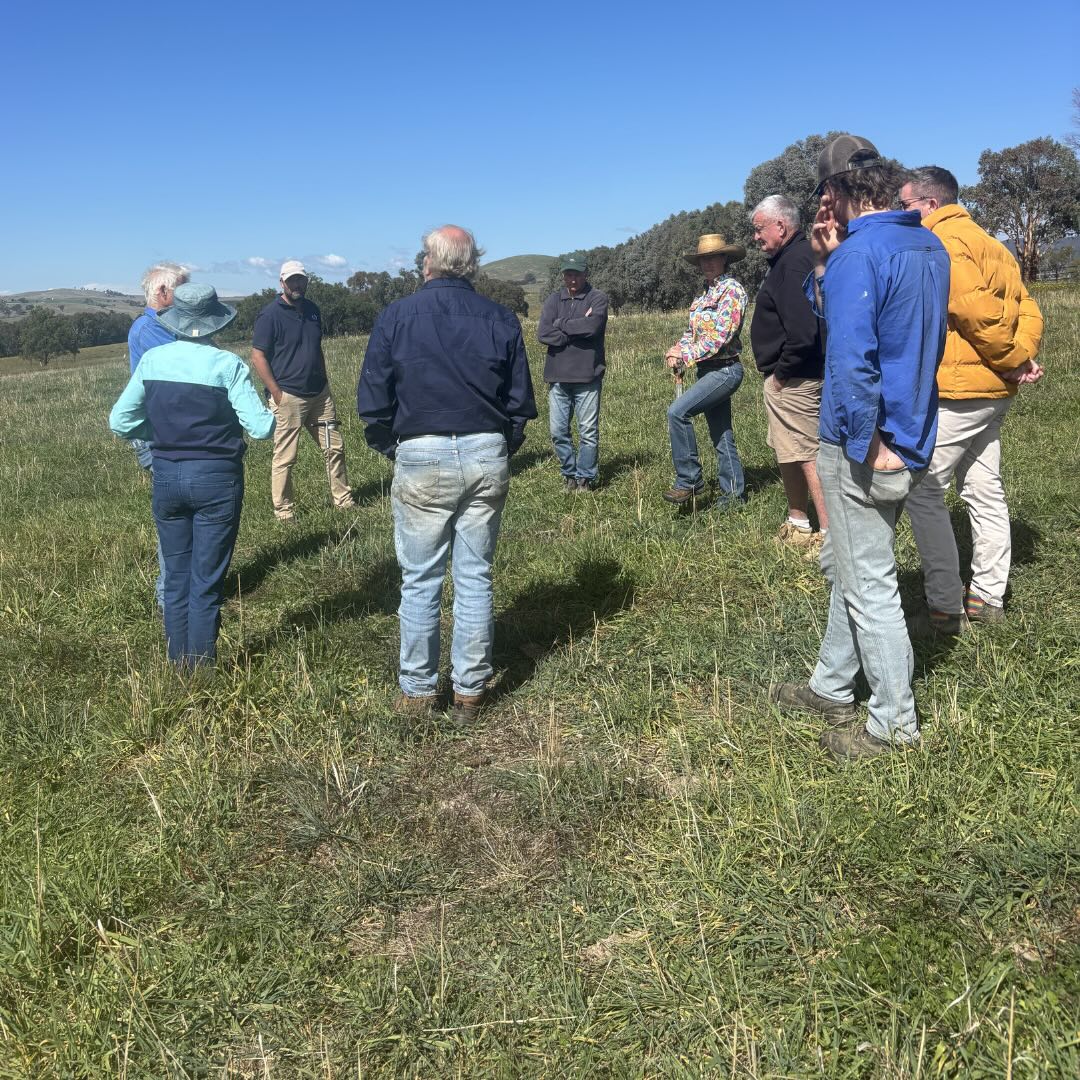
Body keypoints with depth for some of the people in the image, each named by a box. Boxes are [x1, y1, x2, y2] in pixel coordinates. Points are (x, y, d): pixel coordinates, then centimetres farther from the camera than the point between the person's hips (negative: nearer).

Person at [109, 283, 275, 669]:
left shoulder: (152, 360, 0)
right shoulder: (227, 364, -12)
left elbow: (120, 422, 3)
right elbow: (260, 427, -16)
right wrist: (271, 416, 6)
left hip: (166, 476, 4)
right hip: (216, 478, -4)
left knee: (176, 575, 16)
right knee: (207, 580, 5)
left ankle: (178, 662, 26)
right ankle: (201, 665, 12)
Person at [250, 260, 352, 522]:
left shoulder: (312, 310, 12)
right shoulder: (270, 314, -8)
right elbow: (258, 357, -11)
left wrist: (324, 383, 17)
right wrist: (277, 394, -15)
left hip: (320, 394, 7)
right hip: (288, 396, -6)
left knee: (335, 448, 9)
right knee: (285, 458, -1)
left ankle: (343, 500, 21)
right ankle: (283, 510, 10)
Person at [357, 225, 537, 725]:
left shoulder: (396, 316, -1)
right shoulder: (501, 320, 4)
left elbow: (373, 401, -1)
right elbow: (520, 402, 6)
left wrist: (391, 450, 12)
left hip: (421, 459, -2)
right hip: (487, 458, 2)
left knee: (420, 582, 7)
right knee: (475, 579, 9)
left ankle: (417, 693, 16)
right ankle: (470, 693, 16)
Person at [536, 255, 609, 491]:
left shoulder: (598, 298, 2)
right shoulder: (554, 300, 10)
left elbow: (592, 326, -17)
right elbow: (543, 333, -5)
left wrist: (560, 324, -5)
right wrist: (578, 330, -10)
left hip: (587, 376, -3)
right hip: (558, 376, 3)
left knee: (588, 431, 1)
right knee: (558, 431, 5)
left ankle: (585, 477, 13)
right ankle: (569, 474, 20)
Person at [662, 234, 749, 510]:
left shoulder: (732, 290, -10)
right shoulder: (705, 294, 16)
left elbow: (719, 337, -20)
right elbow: (692, 332, 15)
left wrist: (685, 357, -18)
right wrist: (676, 350, -4)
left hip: (725, 369, -9)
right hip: (707, 370, 9)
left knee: (678, 411, -21)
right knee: (721, 435, 11)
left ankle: (689, 480, -13)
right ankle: (734, 493, 18)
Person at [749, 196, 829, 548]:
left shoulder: (794, 262, -18)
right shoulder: (793, 257, 16)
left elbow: (802, 332, -28)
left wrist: (782, 372, -17)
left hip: (792, 379, -11)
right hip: (790, 377, 11)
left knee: (808, 453, -7)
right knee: (788, 451, 19)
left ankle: (830, 533, -1)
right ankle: (797, 524, 31)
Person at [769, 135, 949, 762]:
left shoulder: (860, 252, -19)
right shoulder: (929, 245, 11)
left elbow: (851, 360, -29)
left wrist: (867, 444, -20)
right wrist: (828, 262, 3)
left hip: (865, 449, -9)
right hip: (914, 438, 9)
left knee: (869, 586, 3)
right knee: (846, 566, 22)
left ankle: (895, 726, 16)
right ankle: (833, 687, 37)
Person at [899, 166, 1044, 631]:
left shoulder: (942, 242, -11)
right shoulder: (982, 240, 18)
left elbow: (975, 308, -23)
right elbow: (1026, 307, 11)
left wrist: (1012, 360, -13)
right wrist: (1024, 355, -2)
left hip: (957, 390, -10)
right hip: (993, 390, 10)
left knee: (922, 490, -4)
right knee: (984, 490, 14)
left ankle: (945, 606, -2)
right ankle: (988, 597, 23)